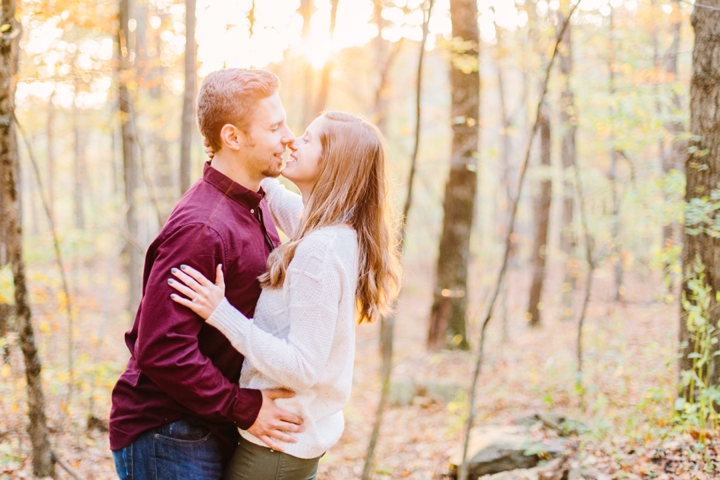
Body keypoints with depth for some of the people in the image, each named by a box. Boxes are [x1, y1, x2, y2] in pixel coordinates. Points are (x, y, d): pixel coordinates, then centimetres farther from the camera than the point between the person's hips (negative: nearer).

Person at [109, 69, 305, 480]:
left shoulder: (256, 207, 8)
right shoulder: (201, 228, -23)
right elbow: (162, 349, -26)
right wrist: (245, 408, -20)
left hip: (216, 430, 9)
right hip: (166, 437, -9)